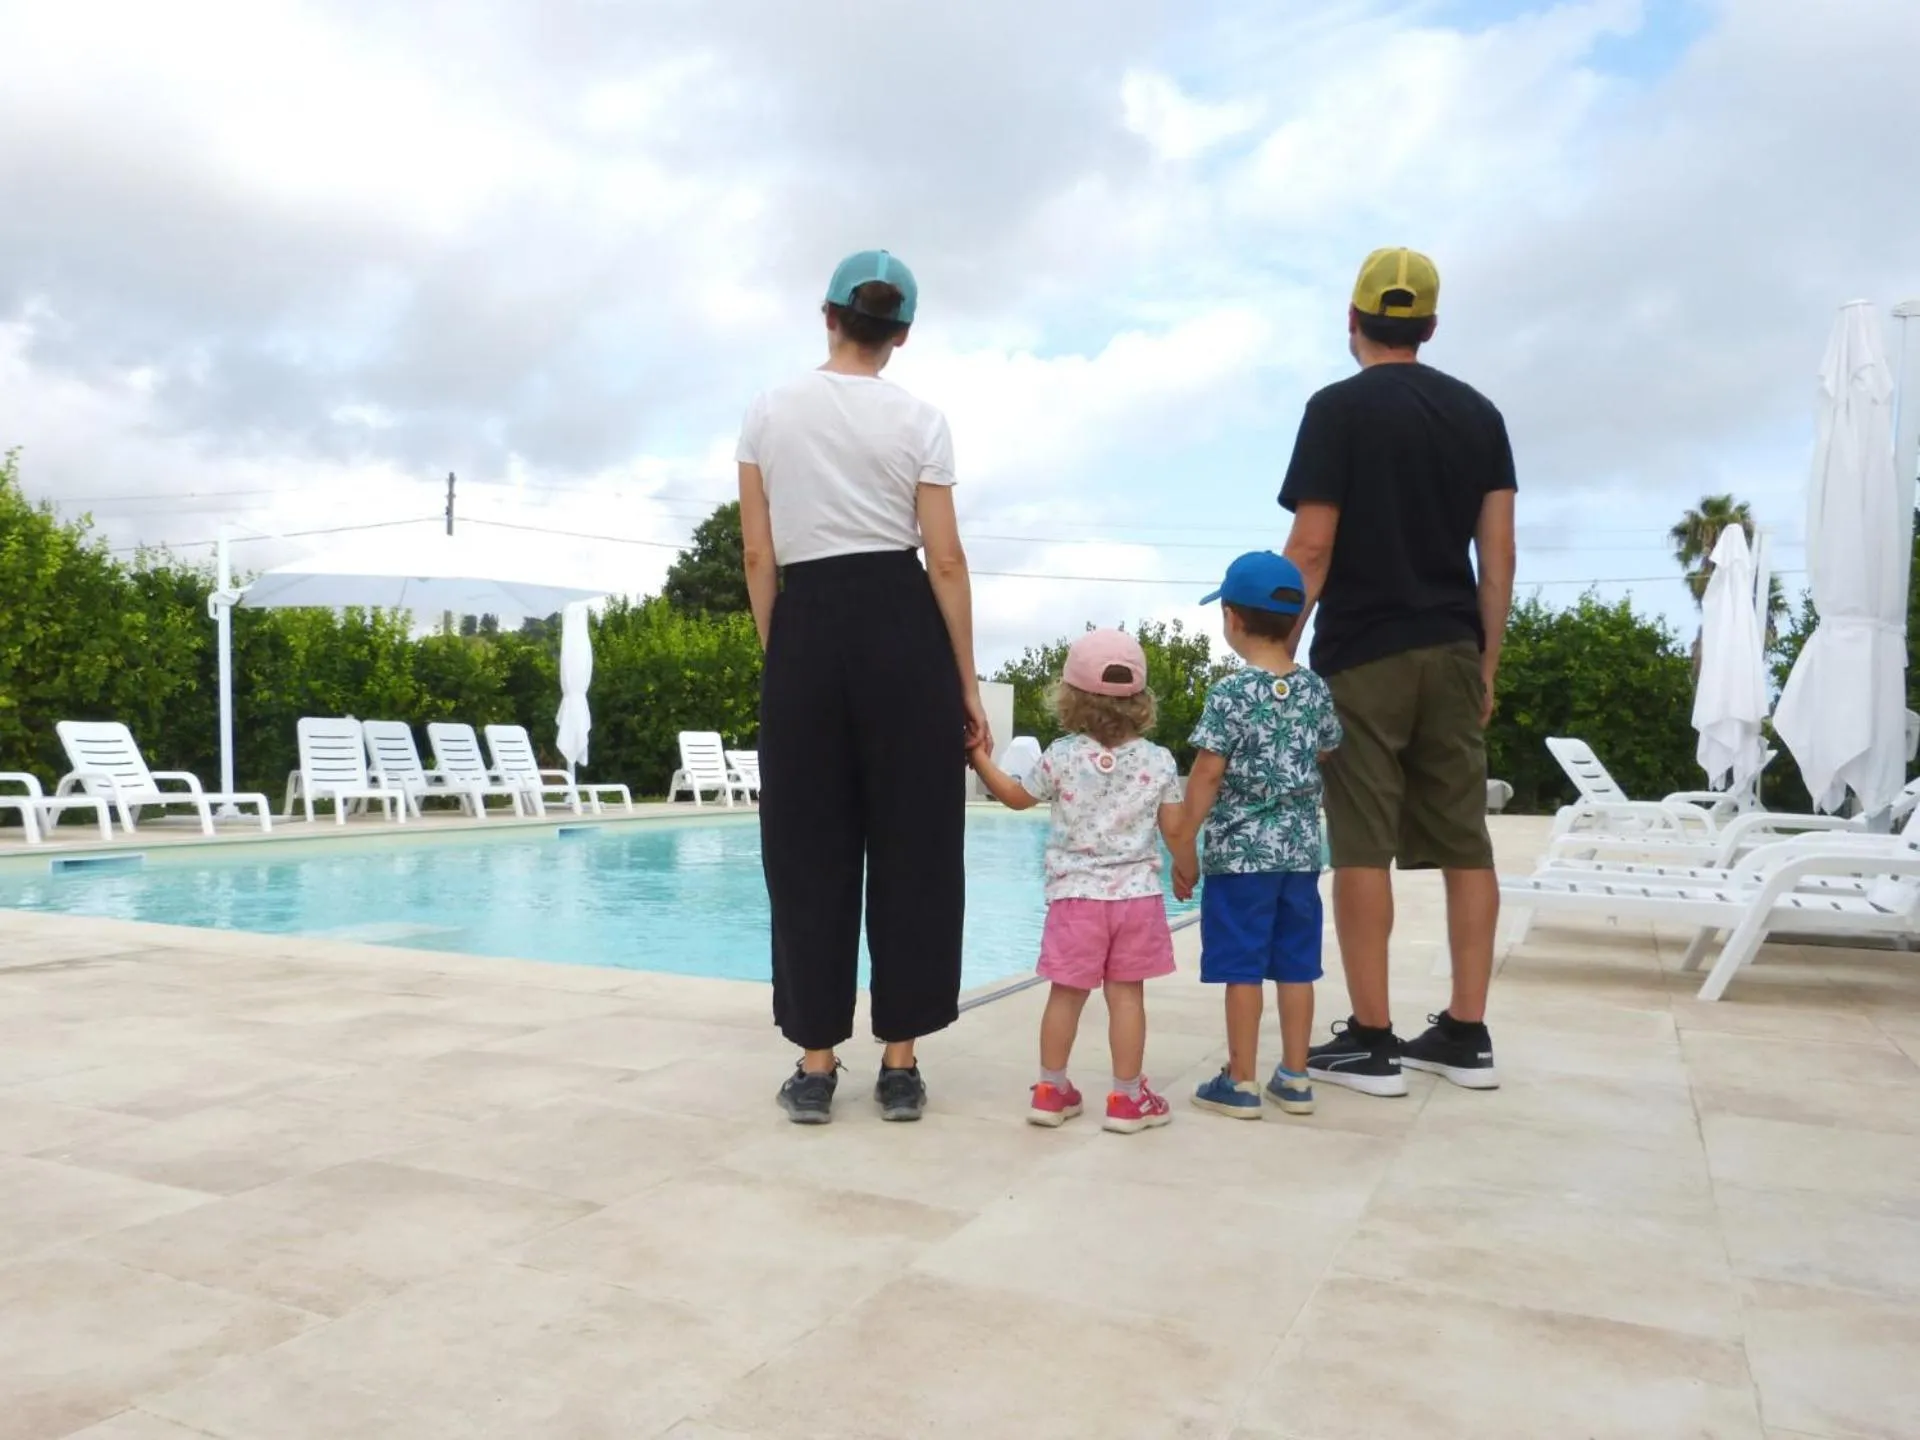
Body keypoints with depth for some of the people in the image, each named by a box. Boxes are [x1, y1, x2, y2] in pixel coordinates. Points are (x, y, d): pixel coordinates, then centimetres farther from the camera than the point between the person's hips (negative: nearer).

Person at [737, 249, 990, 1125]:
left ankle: (815, 1067, 12)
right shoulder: (918, 420, 1)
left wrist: (777, 656, 11)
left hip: (806, 631, 1)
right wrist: (968, 683, 0)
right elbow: (945, 561, -4)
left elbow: (758, 557, 4)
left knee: (809, 850, 8)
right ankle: (900, 1066, 11)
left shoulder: (769, 411, 6)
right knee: (912, 844, 6)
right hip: (900, 626, -1)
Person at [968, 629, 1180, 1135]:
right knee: (1127, 995, 5)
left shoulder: (1061, 756, -4)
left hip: (1076, 896, 0)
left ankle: (1051, 1090, 20)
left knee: (1066, 994, 8)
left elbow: (1016, 797, 11)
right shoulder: (1159, 761, -2)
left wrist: (981, 759, 24)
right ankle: (1127, 1097, 11)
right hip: (1137, 896, 0)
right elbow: (1173, 829, 1)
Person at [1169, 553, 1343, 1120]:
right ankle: (1294, 1079, 19)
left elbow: (1206, 777, -12)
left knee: (1243, 968, 1)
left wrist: (1183, 848, -5)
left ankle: (1241, 1083, 8)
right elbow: (1327, 761, 14)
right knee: (1295, 966, 11)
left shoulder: (1231, 693, -11)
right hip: (1302, 852, 5)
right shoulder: (1316, 690, 5)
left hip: (1240, 853, -5)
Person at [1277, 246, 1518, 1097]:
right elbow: (1498, 554, 8)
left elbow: (1312, 549, -10)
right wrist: (1487, 662, 13)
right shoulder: (1479, 413, 11)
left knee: (1361, 848, -2)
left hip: (1362, 654, -5)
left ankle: (1370, 1041, 1)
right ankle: (1466, 1035, 14)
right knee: (1465, 842, 8)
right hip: (1451, 653, 5)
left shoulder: (1338, 408, -4)